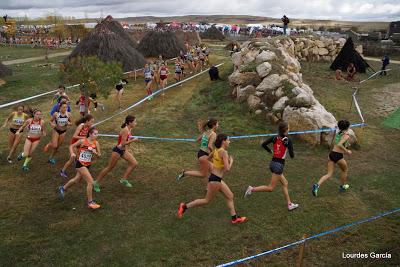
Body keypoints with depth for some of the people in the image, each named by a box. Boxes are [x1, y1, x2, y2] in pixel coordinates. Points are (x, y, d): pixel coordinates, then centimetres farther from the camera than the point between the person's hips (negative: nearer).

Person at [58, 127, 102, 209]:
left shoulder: (96, 143, -4)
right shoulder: (82, 141, -15)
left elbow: (99, 155, 0)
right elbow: (72, 146, -3)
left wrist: (96, 153, -20)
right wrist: (72, 153, -20)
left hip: (88, 165, 6)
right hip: (80, 164, -6)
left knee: (77, 180, 24)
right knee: (90, 182, -13)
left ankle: (63, 188, 51)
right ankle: (90, 202, -1)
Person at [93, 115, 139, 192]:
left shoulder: (129, 129, 3)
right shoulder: (125, 130, -24)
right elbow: (123, 143, -26)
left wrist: (127, 149, 16)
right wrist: (133, 140, -25)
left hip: (124, 150, 9)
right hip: (117, 151, -9)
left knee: (134, 163, 1)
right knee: (109, 168, 3)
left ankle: (124, 180, 13)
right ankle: (96, 183, 18)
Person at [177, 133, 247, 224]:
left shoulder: (216, 150, 4)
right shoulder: (224, 152, -21)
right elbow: (227, 169, -25)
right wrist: (231, 161, -7)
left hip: (217, 179, 9)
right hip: (215, 180, -9)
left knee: (230, 196, 16)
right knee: (207, 200, 6)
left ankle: (234, 218, 25)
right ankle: (185, 206, 13)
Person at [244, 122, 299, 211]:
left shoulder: (274, 138, 1)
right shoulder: (288, 140, -13)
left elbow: (263, 144, -1)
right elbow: (292, 156, -10)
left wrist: (270, 151, 14)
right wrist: (292, 152, 12)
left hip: (273, 163, 8)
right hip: (279, 164, -8)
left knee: (285, 183, 18)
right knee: (270, 188, 1)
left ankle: (289, 204, 24)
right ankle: (252, 189, -7)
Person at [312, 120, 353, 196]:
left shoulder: (337, 133, 11)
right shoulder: (346, 135, -10)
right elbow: (339, 145, -24)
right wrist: (347, 151, -13)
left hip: (331, 154, 6)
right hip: (338, 156, -6)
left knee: (329, 174, 7)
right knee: (345, 170, 25)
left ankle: (317, 185, -14)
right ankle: (342, 186, 38)